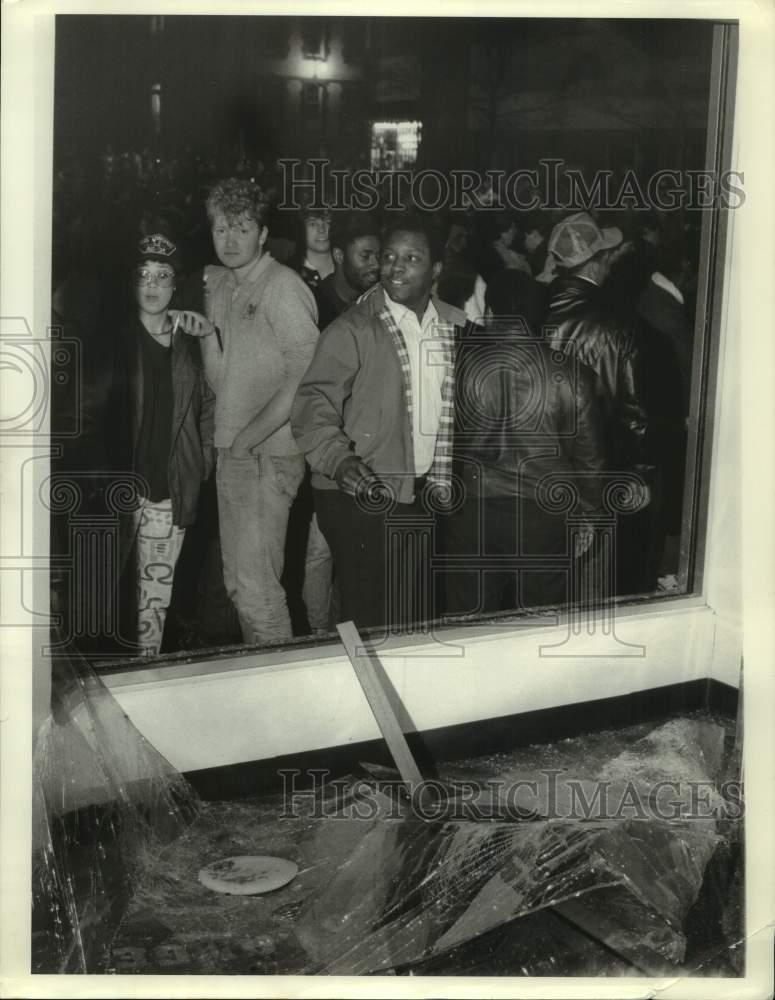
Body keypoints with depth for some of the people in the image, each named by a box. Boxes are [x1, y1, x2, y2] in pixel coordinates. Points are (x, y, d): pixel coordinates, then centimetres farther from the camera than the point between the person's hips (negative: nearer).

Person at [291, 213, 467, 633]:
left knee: (417, 619, 13)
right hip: (363, 499, -5)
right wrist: (338, 459, -31)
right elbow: (314, 405, -14)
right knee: (367, 617, -1)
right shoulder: (352, 330, -7)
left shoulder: (456, 327, 8)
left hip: (428, 499, 5)